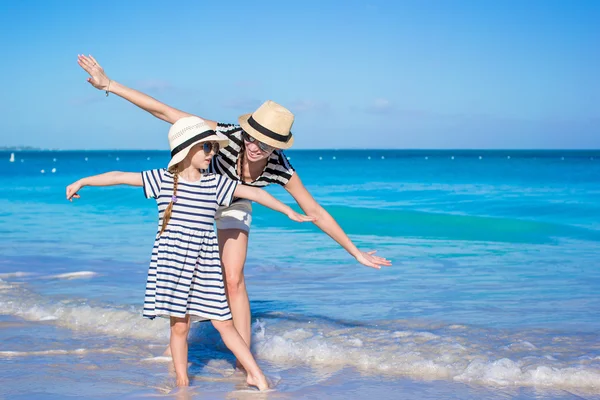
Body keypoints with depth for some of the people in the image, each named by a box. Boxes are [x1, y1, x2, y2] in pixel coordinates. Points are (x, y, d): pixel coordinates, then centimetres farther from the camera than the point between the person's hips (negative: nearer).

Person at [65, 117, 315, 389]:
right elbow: (121, 177, 3)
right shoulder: (162, 179, -2)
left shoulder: (216, 184, 4)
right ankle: (182, 382, 17)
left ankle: (255, 375, 11)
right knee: (179, 326, 3)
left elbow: (254, 193, 10)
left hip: (204, 267, 2)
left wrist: (289, 212, 13)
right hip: (171, 264, -2)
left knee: (223, 322, 3)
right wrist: (83, 182, 7)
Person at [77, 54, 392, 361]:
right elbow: (163, 112, -39)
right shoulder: (228, 135, -40)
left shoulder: (280, 168, -32)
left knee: (233, 280, -10)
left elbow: (316, 213, -20)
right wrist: (108, 84, -40)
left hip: (233, 207, 1)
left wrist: (356, 252, -16)